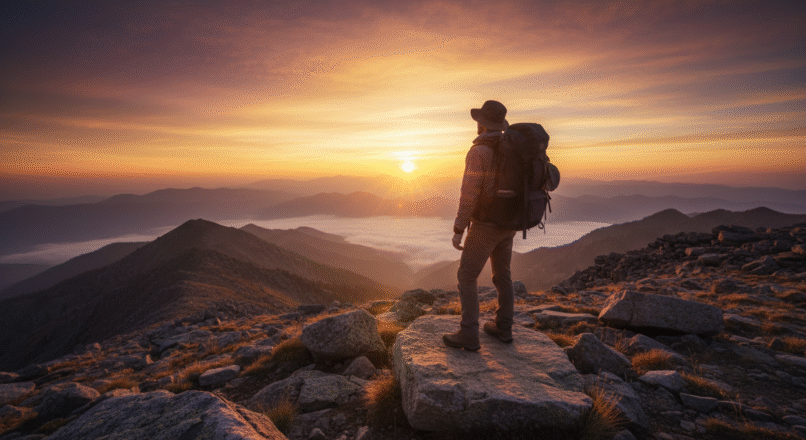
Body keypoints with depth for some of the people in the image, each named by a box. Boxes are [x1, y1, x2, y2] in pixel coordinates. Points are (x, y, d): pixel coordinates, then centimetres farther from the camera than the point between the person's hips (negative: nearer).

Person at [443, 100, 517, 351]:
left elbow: (469, 195, -23)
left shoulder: (477, 153, -19)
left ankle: (468, 335, 4)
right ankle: (503, 328, 26)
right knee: (502, 274, 17)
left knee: (466, 277, 1)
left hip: (485, 226, -8)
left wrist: (458, 231, -18)